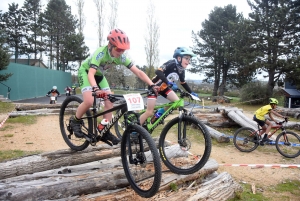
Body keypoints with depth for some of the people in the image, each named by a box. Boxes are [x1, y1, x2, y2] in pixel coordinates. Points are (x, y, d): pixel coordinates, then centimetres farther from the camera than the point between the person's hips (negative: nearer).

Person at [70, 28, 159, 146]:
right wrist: (96, 89, -66)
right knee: (89, 101, -26)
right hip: (85, 71, -6)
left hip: (100, 75, 6)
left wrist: (152, 85, -37)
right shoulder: (101, 53, -36)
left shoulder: (121, 57, -20)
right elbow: (91, 73, -47)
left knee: (109, 101, -9)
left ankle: (105, 132, 1)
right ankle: (75, 121, 2)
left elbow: (138, 72, -24)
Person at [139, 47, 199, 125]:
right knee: (149, 112, -10)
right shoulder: (171, 64, -26)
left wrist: (191, 93, 4)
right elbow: (158, 71, -40)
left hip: (164, 87, 7)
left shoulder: (181, 70, -4)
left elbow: (183, 83, 11)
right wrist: (169, 83, -49)